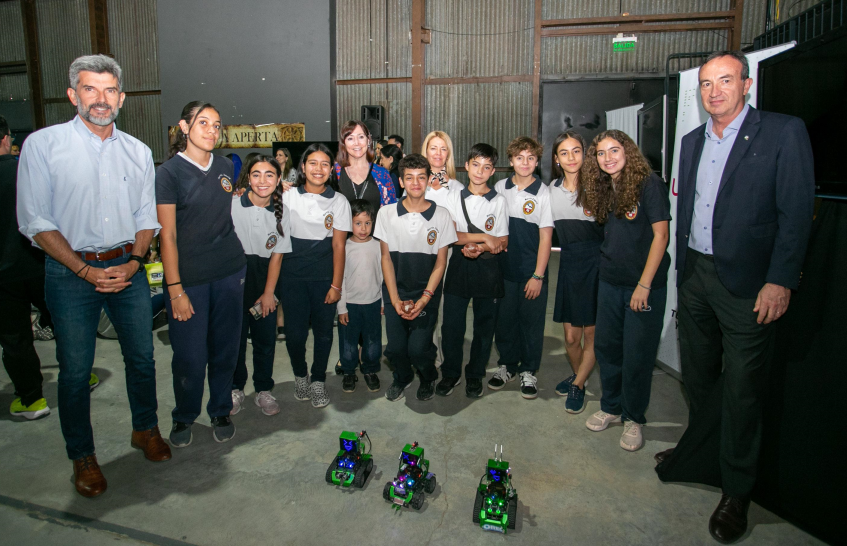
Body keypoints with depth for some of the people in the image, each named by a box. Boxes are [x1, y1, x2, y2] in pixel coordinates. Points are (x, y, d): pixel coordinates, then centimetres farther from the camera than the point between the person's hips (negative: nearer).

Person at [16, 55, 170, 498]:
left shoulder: (137, 152, 8)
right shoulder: (42, 145, -3)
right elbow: (35, 220, -7)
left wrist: (133, 262, -6)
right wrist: (86, 270, -14)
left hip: (128, 268, 3)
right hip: (71, 272, -3)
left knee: (141, 357, 11)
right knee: (75, 370, 6)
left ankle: (145, 429, 33)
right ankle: (82, 456, 24)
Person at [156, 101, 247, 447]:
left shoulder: (225, 166, 8)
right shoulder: (169, 172, -6)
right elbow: (167, 235, -8)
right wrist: (175, 289, -12)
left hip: (230, 271, 4)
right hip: (188, 276, -4)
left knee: (224, 349, 12)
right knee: (189, 356, 3)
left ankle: (221, 412, 31)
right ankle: (184, 418, 27)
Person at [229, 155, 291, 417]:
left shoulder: (281, 212, -2)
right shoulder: (232, 206, -10)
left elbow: (277, 255, 0)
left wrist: (269, 292, -2)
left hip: (264, 280, 2)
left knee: (266, 339, 8)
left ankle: (264, 390, 25)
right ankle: (235, 389, 26)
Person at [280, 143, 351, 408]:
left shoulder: (339, 201, 1)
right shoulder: (288, 197, 2)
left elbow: (339, 245, -1)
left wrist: (336, 284, -4)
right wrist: (274, 280, -3)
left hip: (324, 276, 0)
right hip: (292, 275, 0)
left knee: (323, 330, 5)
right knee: (295, 332, 0)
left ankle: (318, 381, 26)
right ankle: (300, 376, 27)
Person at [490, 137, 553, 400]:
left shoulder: (544, 193, -6)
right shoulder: (499, 188, 4)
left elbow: (546, 237, -7)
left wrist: (538, 275, -11)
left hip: (532, 271, -3)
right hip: (504, 267, 3)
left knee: (531, 321, 6)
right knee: (504, 318, 11)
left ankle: (528, 371, 23)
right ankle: (507, 365, 29)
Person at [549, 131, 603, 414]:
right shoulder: (553, 189, 8)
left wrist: (595, 215, -19)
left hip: (595, 263, -3)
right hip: (569, 263, 4)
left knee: (591, 332, 2)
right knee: (571, 336, 6)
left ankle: (577, 385, 20)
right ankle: (577, 374, 33)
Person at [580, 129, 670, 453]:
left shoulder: (648, 184, -11)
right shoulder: (603, 190, 8)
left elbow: (660, 235, -14)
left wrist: (644, 284, -16)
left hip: (645, 283, -6)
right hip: (610, 281, 6)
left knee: (637, 354, 3)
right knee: (606, 346, 12)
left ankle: (634, 418, 21)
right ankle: (611, 407, 31)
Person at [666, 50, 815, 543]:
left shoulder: (784, 132, -6)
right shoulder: (692, 141, 12)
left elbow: (798, 211, -10)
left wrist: (780, 281, -16)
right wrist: (684, 271, 11)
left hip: (748, 284, -5)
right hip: (695, 277, 6)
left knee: (742, 390, 3)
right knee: (697, 377, 18)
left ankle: (737, 491, 19)